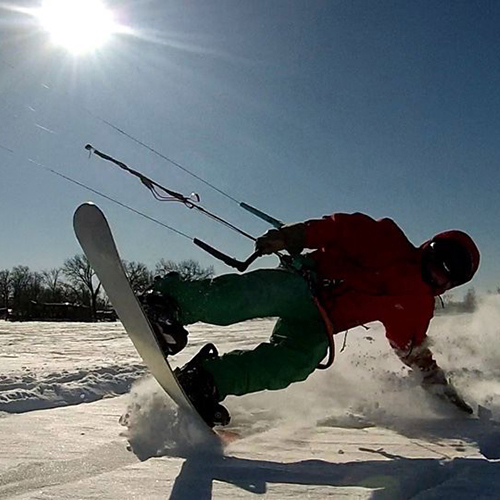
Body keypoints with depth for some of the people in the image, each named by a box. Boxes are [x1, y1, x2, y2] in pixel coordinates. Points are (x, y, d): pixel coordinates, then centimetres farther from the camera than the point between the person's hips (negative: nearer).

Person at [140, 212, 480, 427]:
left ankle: (206, 379, -32)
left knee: (301, 359, -29)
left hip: (318, 325, 4)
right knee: (269, 291, -37)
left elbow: (415, 353, 29)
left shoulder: (419, 305, 20)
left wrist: (444, 390, 25)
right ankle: (170, 301, -40)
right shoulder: (392, 243, 5)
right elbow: (346, 229, -3)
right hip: (304, 282, -4)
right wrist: (295, 235, -15)